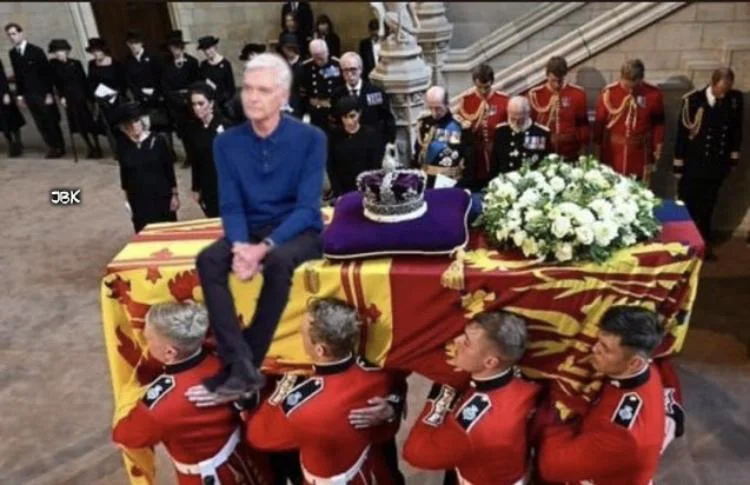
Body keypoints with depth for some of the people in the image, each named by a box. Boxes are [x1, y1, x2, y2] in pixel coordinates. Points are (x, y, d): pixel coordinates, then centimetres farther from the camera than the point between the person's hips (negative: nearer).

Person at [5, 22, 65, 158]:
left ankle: (59, 148, 13)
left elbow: (47, 72, -9)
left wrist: (49, 93, -14)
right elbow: (18, 75, 11)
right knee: (40, 123, 6)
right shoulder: (13, 53, 7)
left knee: (51, 121, 2)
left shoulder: (36, 50, -8)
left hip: (42, 93, -4)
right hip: (28, 94, 5)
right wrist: (19, 95, 8)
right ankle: (52, 147, 15)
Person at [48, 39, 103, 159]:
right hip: (69, 98, 3)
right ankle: (91, 148, 16)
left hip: (81, 96, -2)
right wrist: (61, 97, -4)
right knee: (79, 124, 6)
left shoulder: (75, 63, -6)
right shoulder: (53, 65, -1)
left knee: (89, 121, 1)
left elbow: (84, 80, -5)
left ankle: (97, 148, 9)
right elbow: (56, 83, 3)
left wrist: (89, 96, -8)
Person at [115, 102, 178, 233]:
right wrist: (127, 197, 10)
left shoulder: (157, 141, -8)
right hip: (139, 200, 1)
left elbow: (169, 169, -4)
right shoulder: (123, 147, -2)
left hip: (161, 196, -1)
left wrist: (174, 194, -4)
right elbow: (124, 174, 8)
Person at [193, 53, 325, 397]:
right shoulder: (227, 142, 0)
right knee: (208, 260, -26)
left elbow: (306, 208, -15)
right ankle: (239, 363, -28)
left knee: (278, 261, -36)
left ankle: (245, 365, -21)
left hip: (298, 230, -3)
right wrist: (240, 245, -24)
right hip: (250, 230, 3)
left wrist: (265, 246, -28)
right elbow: (231, 206, -3)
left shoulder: (310, 139, -10)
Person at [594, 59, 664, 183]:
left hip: (640, 155, 1)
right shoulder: (608, 93, -9)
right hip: (613, 154, 0)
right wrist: (598, 149, 3)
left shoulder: (654, 94, -6)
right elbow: (599, 123, -1)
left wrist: (658, 145, 5)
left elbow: (658, 122, 7)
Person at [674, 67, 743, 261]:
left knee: (707, 207, 16)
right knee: (687, 207, 10)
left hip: (717, 165, 3)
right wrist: (678, 165, -8)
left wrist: (733, 157, 10)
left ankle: (704, 244, 31)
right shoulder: (693, 100, -16)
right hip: (693, 165, -3)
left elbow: (737, 129, 8)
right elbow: (682, 133, -10)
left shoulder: (735, 99, -5)